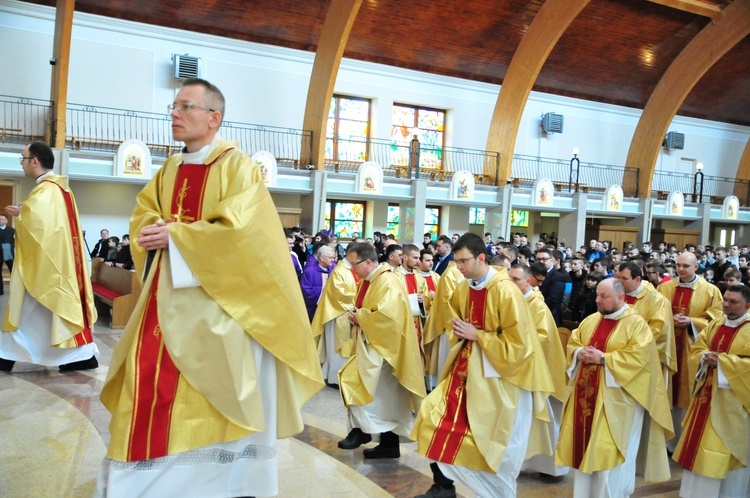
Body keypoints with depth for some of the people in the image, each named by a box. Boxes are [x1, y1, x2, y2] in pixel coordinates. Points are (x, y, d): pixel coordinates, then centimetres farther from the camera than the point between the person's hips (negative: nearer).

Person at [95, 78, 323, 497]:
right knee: (149, 379, 6)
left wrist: (175, 235, -17)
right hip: (166, 294, 7)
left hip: (213, 298, -6)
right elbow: (144, 214, 15)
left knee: (206, 392, -2)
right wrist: (154, 231, -9)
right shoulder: (170, 170, 14)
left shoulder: (238, 166, -8)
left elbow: (239, 228, -19)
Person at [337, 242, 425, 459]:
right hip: (369, 345, 9)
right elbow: (363, 308, 21)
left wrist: (359, 318, -16)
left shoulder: (387, 282, -18)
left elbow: (385, 315, -29)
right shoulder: (367, 281, 11)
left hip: (382, 348, -9)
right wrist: (356, 315, -2)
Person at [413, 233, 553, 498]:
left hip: (497, 375, -7)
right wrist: (461, 331, -1)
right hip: (467, 367, 7)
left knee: (492, 441, 4)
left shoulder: (505, 291, -21)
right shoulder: (463, 289, 2)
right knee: (436, 414, 5)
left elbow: (516, 341, -20)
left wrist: (476, 335, -19)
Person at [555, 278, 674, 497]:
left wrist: (603, 359, -19)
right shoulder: (591, 320, 11)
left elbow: (638, 356, -18)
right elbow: (573, 343, 16)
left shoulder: (636, 323, -8)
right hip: (586, 395, 6)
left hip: (615, 399, -6)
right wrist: (579, 353, -6)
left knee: (610, 453, 0)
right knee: (583, 447, 12)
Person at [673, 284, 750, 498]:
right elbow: (696, 350, 8)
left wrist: (721, 360, -20)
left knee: (730, 447, 4)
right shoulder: (715, 325, 8)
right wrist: (705, 357, -12)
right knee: (701, 442, 11)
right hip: (708, 394, 6)